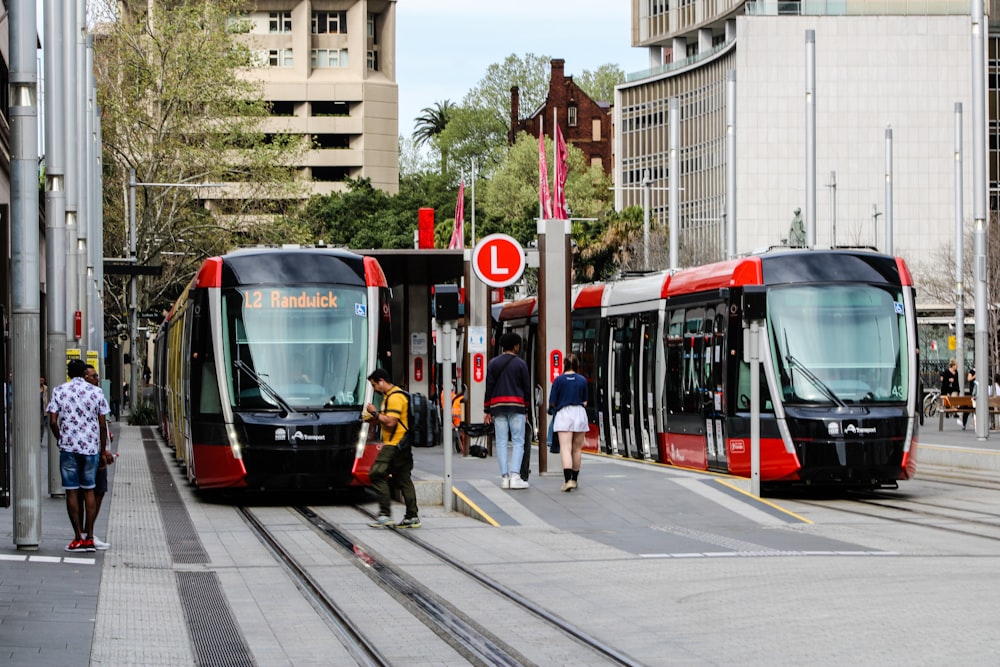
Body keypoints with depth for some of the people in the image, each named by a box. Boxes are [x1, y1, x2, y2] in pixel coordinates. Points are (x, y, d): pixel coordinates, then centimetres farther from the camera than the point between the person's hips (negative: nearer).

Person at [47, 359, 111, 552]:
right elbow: (103, 424, 2)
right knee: (88, 491, 9)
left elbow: (53, 422, -5)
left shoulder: (59, 391, -1)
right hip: (91, 447, 1)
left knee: (72, 491, 4)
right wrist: (103, 449, 11)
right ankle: (89, 538, 5)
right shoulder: (96, 392, 2)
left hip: (68, 447, -1)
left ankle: (78, 538, 1)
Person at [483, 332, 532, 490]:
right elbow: (527, 388, 3)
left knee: (501, 442, 4)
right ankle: (515, 476, -14)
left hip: (497, 406, 2)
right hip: (516, 406, -2)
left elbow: (489, 387, 4)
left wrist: (487, 410, 7)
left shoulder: (493, 363, 7)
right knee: (518, 442, -1)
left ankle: (504, 477, -1)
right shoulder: (520, 363, 1)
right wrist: (526, 409, 12)